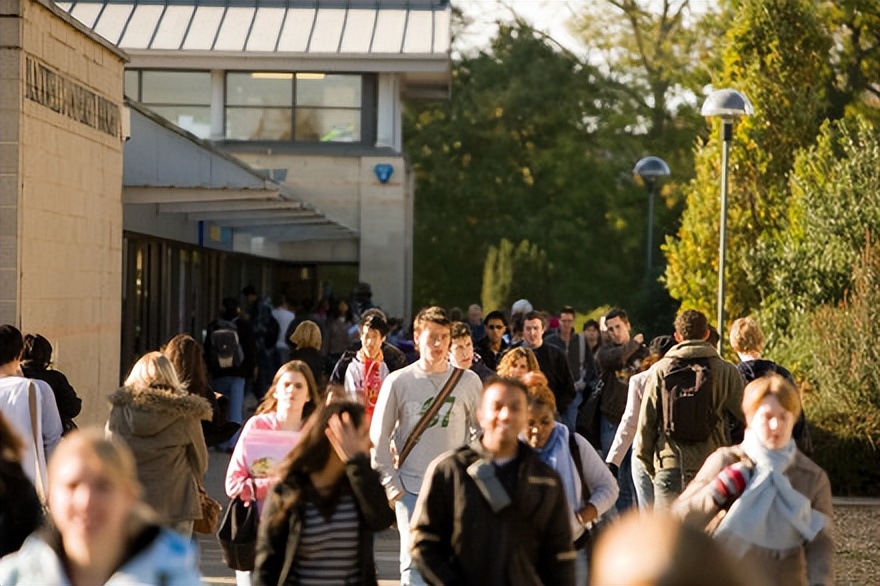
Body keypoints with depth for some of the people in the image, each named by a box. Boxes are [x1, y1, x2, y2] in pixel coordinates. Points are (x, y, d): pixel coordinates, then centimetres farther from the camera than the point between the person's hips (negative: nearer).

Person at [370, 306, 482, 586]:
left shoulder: (468, 381, 1)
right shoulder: (398, 382, -2)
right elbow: (379, 437, 2)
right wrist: (390, 484, -2)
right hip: (411, 488, -1)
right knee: (413, 562, -3)